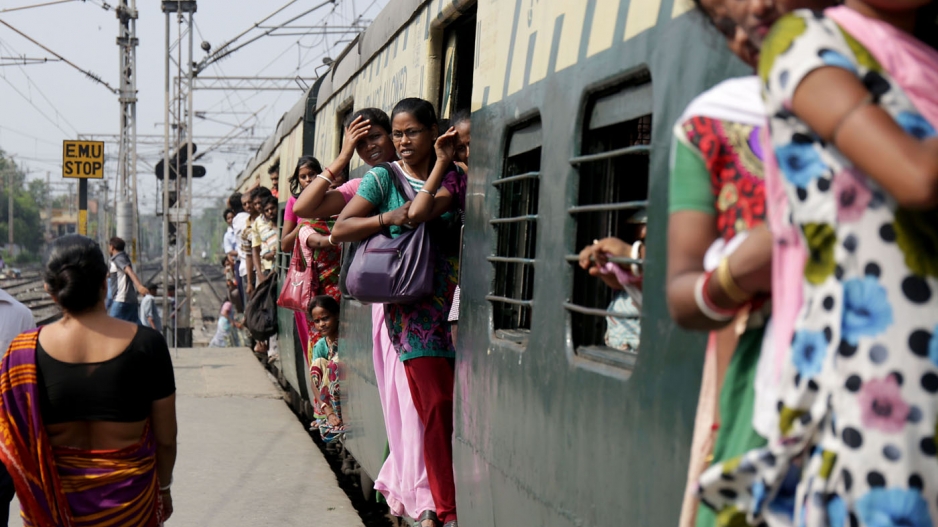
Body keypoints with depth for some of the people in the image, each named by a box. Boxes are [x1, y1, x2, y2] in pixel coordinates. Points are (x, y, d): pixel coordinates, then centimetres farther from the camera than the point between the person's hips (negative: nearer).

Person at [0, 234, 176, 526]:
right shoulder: (146, 343, -14)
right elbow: (166, 438, -6)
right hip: (127, 497, -1)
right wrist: (163, 488, 11)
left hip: (55, 500, 1)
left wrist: (36, 498, 13)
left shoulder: (26, 351, -11)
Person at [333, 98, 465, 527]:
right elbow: (339, 229, -1)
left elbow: (422, 210, -10)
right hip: (411, 303, -2)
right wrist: (386, 219, -11)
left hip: (453, 299, 2)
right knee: (437, 404, -8)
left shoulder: (453, 176, 9)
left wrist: (442, 163, -9)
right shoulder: (383, 178, 5)